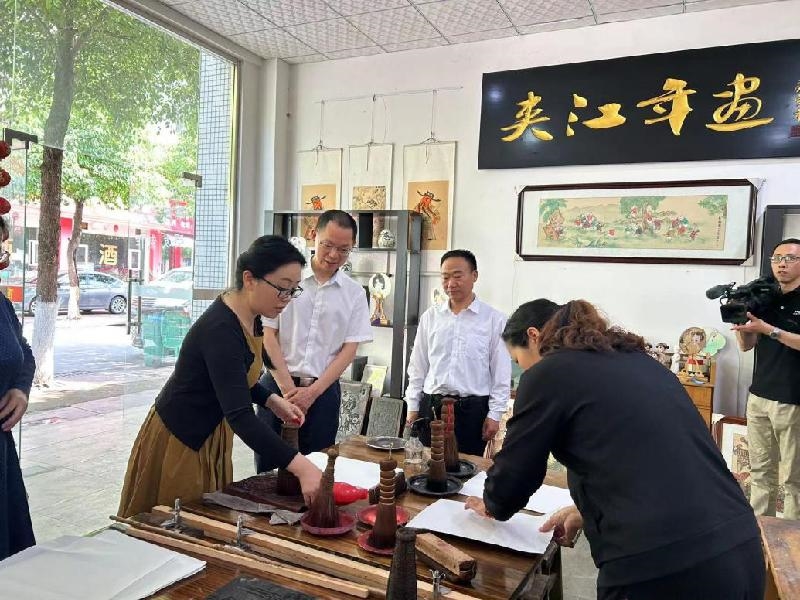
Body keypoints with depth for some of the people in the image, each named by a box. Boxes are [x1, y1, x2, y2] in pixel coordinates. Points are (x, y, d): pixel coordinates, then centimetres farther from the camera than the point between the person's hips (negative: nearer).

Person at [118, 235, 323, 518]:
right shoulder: (220, 329, -31)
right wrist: (300, 466, -46)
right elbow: (240, 415, -39)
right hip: (179, 441, -9)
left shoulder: (249, 318, -3)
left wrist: (272, 401, -3)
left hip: (210, 436, 9)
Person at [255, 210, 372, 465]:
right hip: (278, 384, -1)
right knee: (268, 467, 5)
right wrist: (288, 387, -9)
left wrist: (313, 391, -8)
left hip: (323, 390, 1)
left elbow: (349, 349, 1)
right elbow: (267, 334, -3)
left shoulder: (354, 293, 4)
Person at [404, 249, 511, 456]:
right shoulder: (430, 317, 6)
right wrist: (412, 406, 9)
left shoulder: (493, 319, -2)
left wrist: (495, 414, -3)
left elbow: (501, 372, -1)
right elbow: (417, 366, 11)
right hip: (431, 406, 3)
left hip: (472, 408, -2)